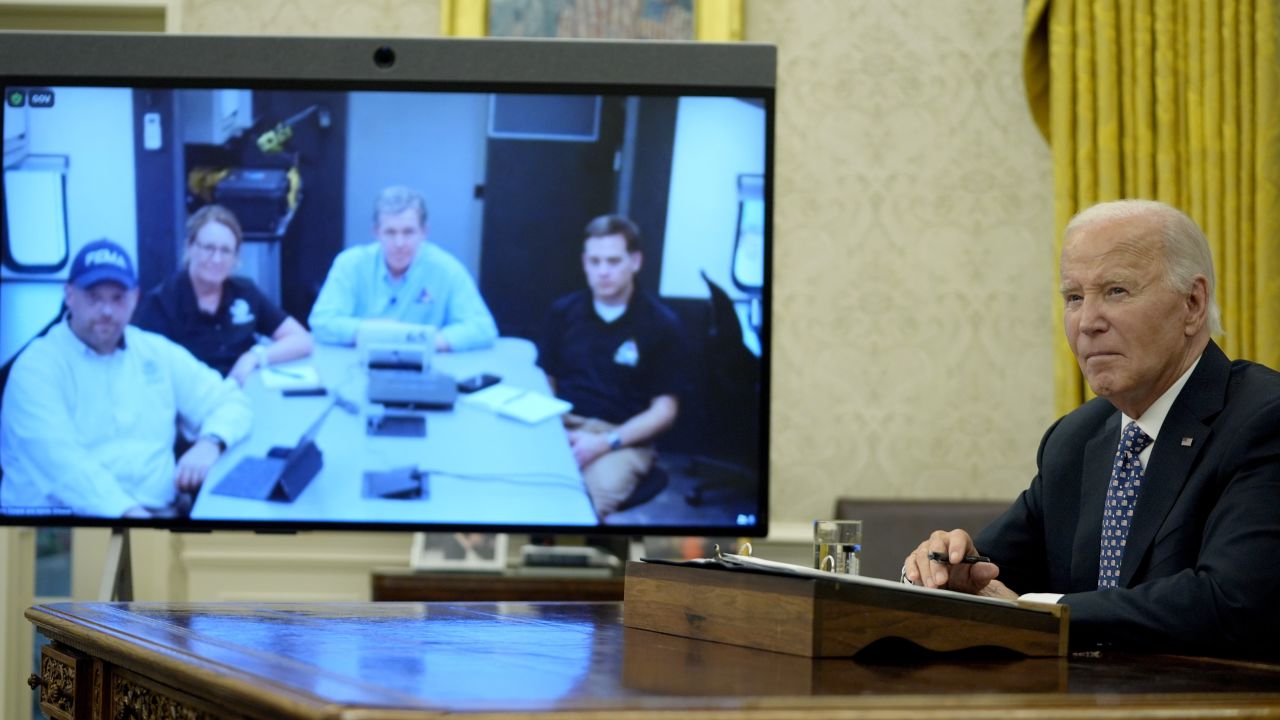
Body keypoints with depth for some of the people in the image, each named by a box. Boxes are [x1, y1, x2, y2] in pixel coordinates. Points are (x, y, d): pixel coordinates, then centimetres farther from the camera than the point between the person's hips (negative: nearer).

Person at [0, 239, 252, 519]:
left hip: (158, 511, 5)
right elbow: (60, 462, -17)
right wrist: (127, 512, -29)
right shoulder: (38, 367, -4)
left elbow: (229, 401, 18)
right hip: (63, 515, -4)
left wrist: (209, 443, -4)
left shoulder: (157, 352, 14)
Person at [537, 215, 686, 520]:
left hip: (622, 439, -3)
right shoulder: (563, 311, 11)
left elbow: (664, 410, 0)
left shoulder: (661, 324, 1)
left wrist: (605, 443, -14)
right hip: (561, 427, 3)